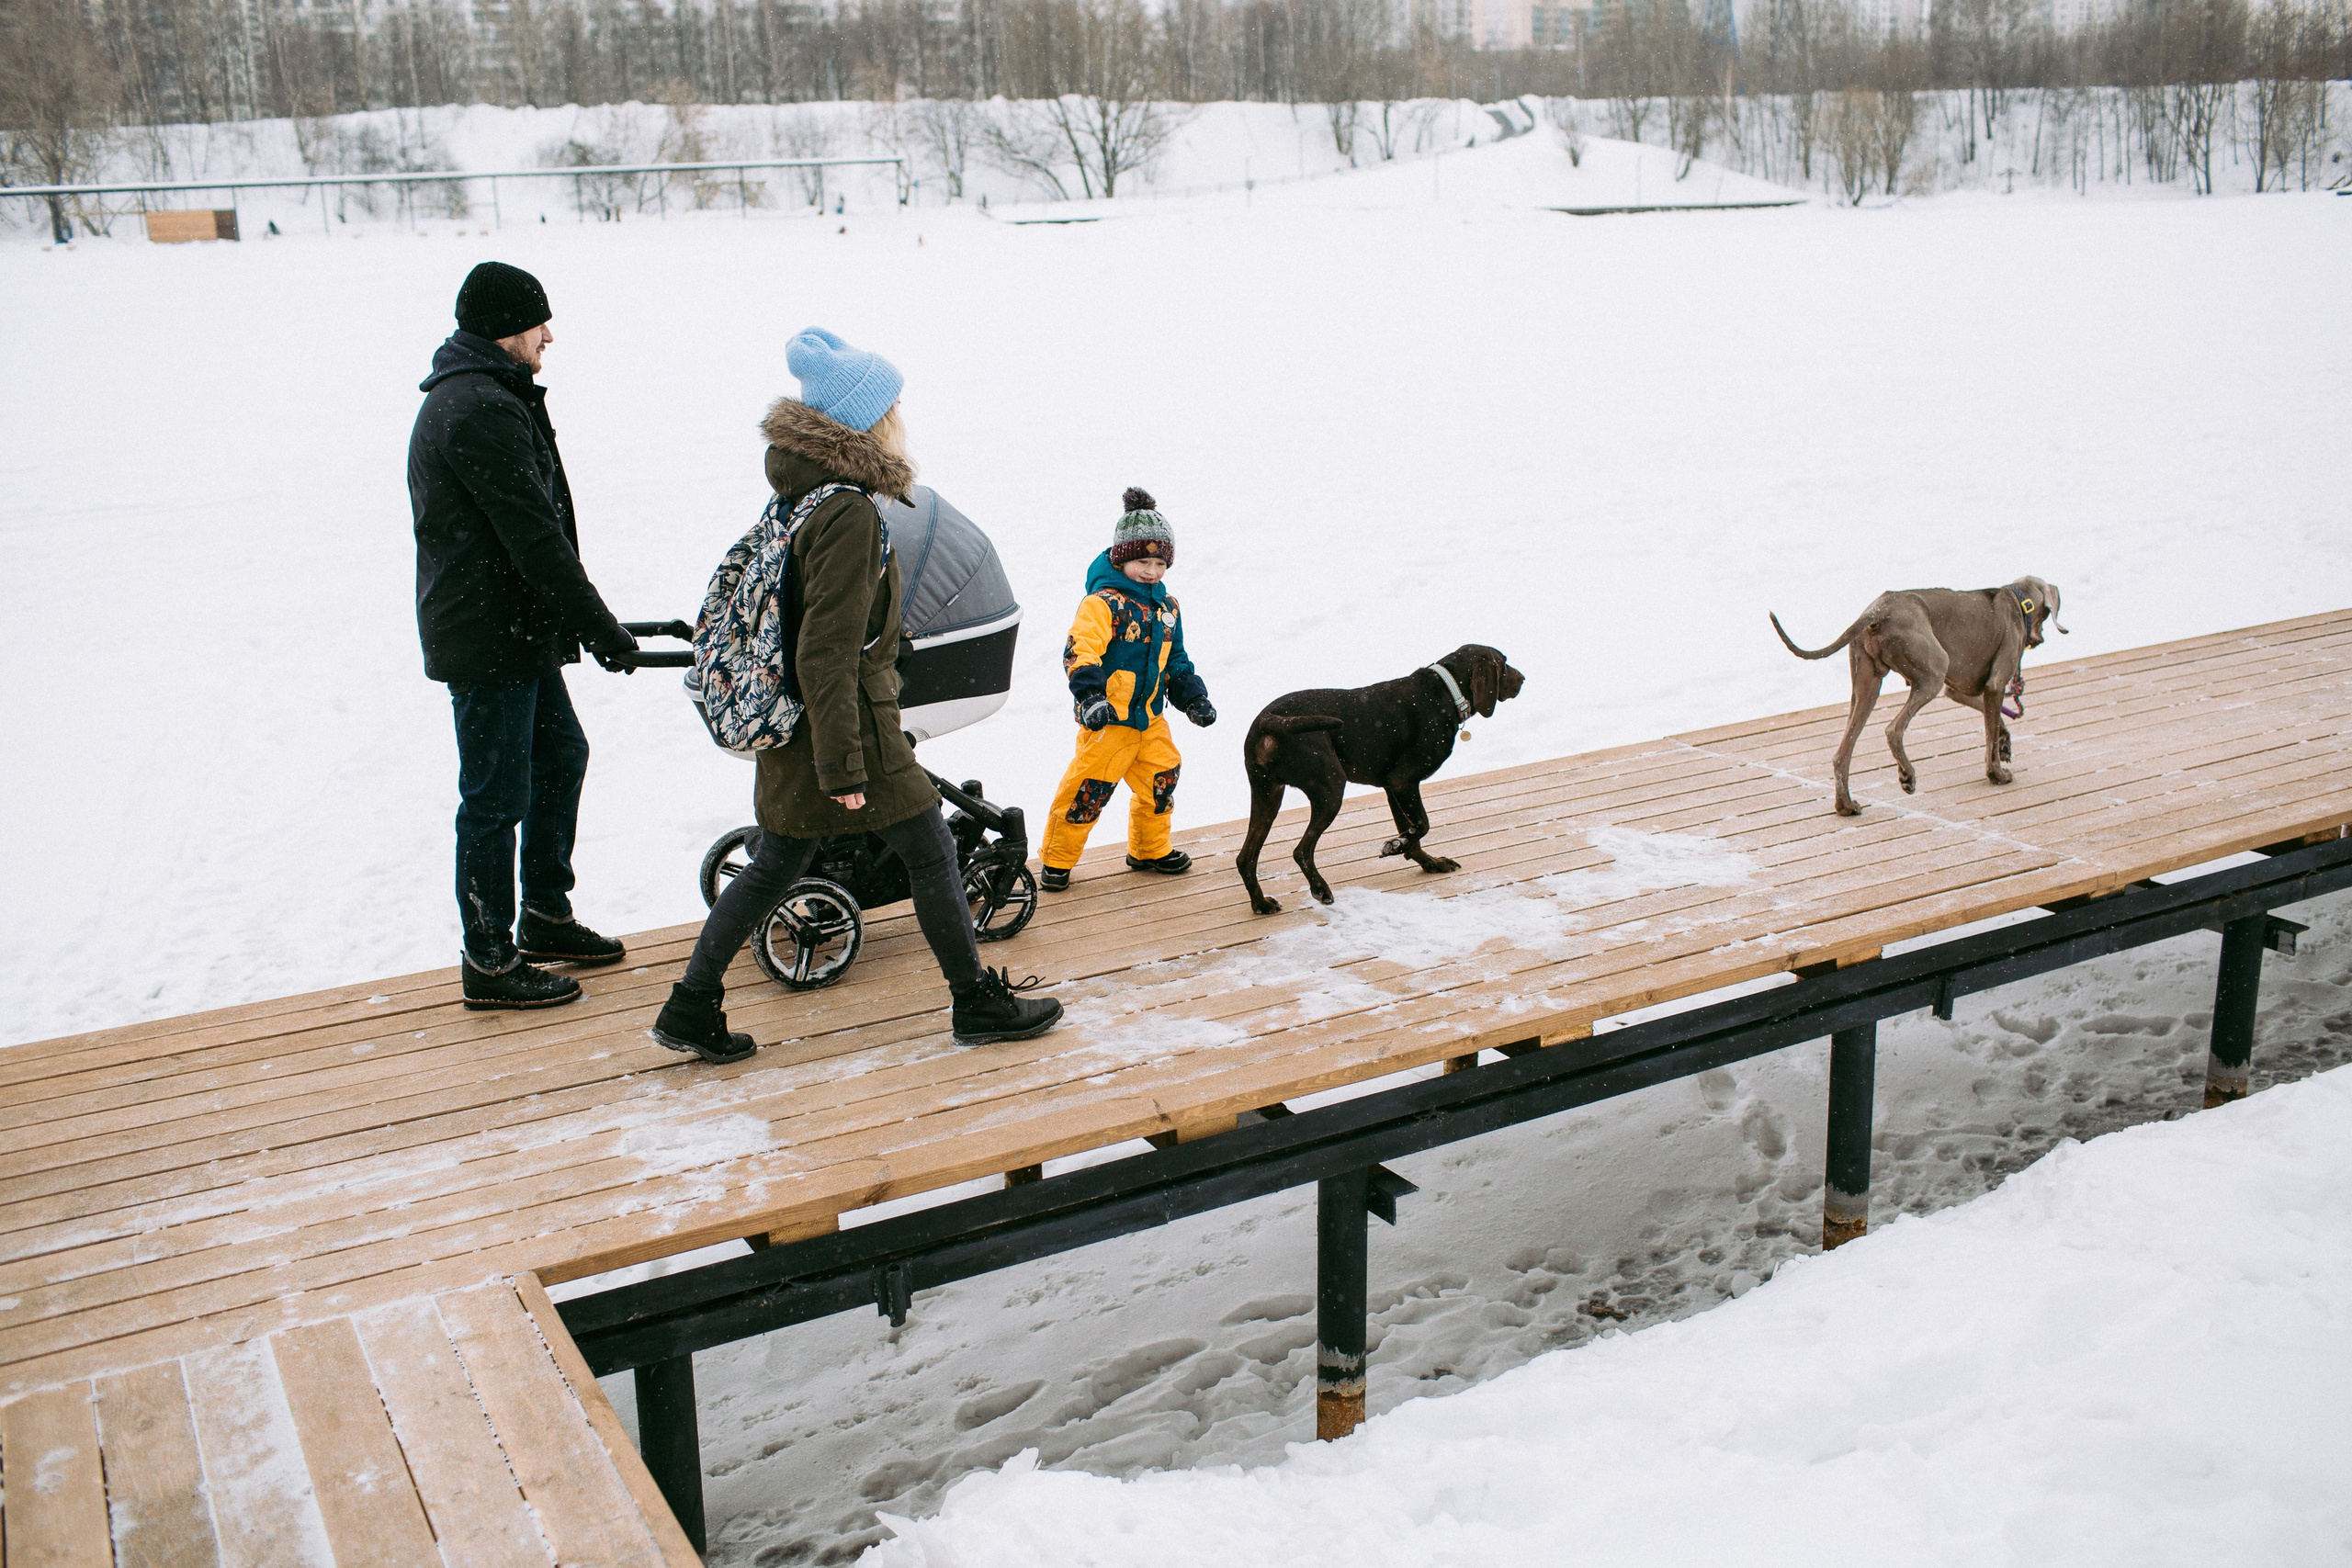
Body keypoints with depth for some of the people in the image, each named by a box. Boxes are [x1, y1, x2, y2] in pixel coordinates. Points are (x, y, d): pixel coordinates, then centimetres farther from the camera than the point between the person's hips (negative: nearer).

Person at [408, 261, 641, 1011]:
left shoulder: (475, 397, 15)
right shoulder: (480, 410, -21)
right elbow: (536, 537, -23)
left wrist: (575, 621, 19)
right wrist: (602, 628, -18)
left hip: (519, 632, 11)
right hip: (487, 644, -11)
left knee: (560, 756, 21)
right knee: (497, 798, -1)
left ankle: (546, 917, 35)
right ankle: (490, 963, 11)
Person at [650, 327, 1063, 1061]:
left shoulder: (801, 495, 7)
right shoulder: (849, 515, -22)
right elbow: (827, 655, -25)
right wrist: (844, 769, -22)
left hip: (794, 732, 9)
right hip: (847, 725, -9)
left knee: (776, 864, 16)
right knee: (931, 853, 6)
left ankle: (691, 1008, 21)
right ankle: (980, 1002, 20)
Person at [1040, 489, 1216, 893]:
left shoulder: (1167, 606, 12)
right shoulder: (1104, 601, -15)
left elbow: (1175, 659, 22)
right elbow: (1080, 649, -26)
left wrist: (1193, 698, 11)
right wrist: (1090, 696, -39)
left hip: (1150, 716, 8)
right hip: (1107, 716, -8)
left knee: (1160, 781, 17)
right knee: (1088, 790, -5)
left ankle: (1150, 850, 38)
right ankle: (1057, 859, 11)